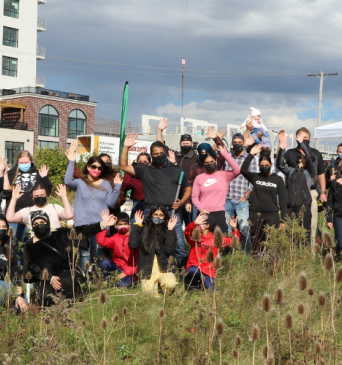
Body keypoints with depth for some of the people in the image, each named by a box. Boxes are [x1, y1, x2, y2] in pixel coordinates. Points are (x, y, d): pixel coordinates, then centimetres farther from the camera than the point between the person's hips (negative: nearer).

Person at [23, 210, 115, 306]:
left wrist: (103, 224, -16)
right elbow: (32, 266, -2)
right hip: (45, 279, 0)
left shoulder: (60, 235, 8)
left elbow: (82, 231, -2)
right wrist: (50, 279, -17)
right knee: (46, 298, -30)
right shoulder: (29, 245, 7)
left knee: (67, 283, -36)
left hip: (66, 273, 0)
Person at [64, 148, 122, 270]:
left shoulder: (106, 184, 17)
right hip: (83, 224, -1)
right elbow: (67, 181, -11)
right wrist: (71, 162, -13)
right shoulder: (80, 183, 10)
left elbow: (111, 203, 8)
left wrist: (117, 187, -3)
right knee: (84, 254, -6)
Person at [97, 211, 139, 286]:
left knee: (121, 284, -29)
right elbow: (101, 241, -11)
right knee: (105, 262, -23)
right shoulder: (115, 238, 6)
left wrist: (126, 273, -14)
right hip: (117, 267, 4)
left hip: (130, 272, -4)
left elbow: (138, 260, -9)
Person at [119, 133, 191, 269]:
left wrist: (181, 202, 0)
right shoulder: (145, 171, 13)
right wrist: (126, 147, -3)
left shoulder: (175, 170, 15)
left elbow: (188, 188, 18)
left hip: (171, 212, -1)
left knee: (179, 244, -6)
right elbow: (124, 166, 6)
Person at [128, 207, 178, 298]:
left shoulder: (167, 231, 6)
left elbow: (169, 250, -10)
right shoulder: (144, 229, 7)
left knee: (171, 284, -31)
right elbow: (132, 245, -7)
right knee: (148, 290, -19)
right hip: (148, 269, 1)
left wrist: (170, 230, -11)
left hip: (164, 268, -1)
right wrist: (137, 225, -4)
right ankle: (154, 283, 15)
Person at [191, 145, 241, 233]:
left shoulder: (224, 175, 6)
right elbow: (194, 196, 6)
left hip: (219, 213, -1)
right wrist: (201, 209, -10)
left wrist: (224, 153, -8)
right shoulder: (199, 178, 10)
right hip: (203, 214, 1)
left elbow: (237, 170, -11)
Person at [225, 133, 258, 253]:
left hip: (241, 200, -4)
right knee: (226, 228, 6)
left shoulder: (250, 159, 3)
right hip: (226, 199, 4)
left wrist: (246, 196, -7)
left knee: (244, 227, -10)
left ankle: (246, 253, 0)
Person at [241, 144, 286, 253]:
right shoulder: (255, 177, 10)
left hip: (272, 215, -1)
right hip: (255, 215, 1)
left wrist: (283, 220, 0)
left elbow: (282, 200, 5)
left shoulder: (278, 180, 7)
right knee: (255, 244, 1)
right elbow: (243, 170, -9)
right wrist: (251, 154, -12)